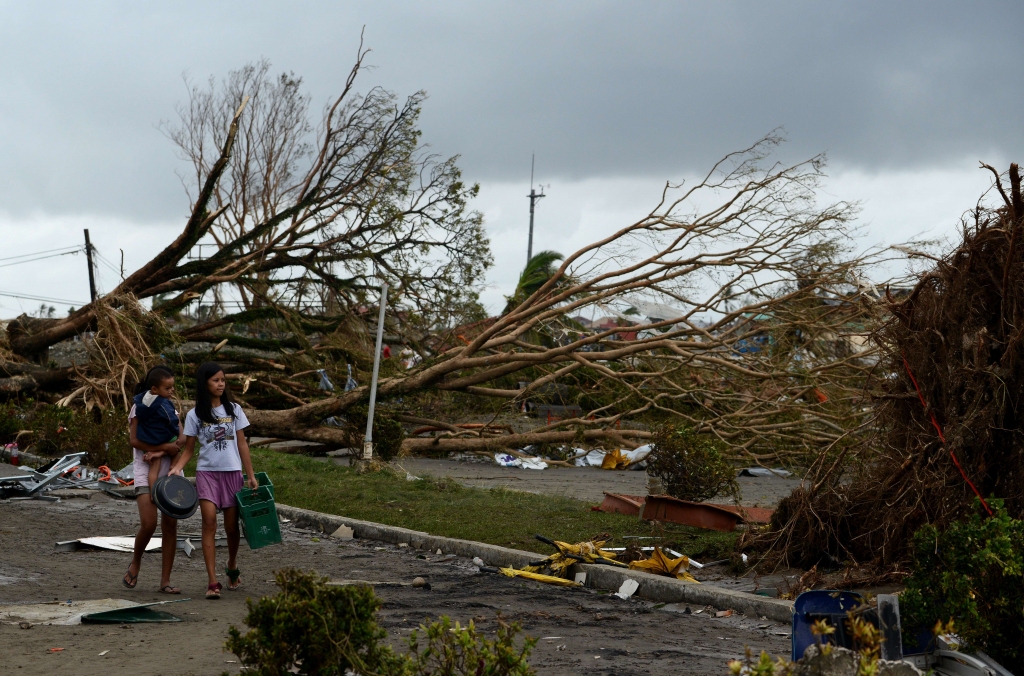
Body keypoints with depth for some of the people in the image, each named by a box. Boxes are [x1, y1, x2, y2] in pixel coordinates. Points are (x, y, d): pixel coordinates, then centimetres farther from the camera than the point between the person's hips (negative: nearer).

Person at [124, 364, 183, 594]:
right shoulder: (139, 408, 1)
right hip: (146, 474, -5)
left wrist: (157, 452, -14)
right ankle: (135, 563, 12)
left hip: (170, 472, 5)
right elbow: (135, 440, -12)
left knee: (170, 526, 0)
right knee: (148, 524, -17)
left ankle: (165, 580, 4)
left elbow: (182, 439, 2)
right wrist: (166, 447, -16)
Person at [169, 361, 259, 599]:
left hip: (232, 472, 2)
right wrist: (176, 468, -15)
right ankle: (212, 582, -16)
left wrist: (251, 475, 5)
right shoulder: (195, 415, 2)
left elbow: (242, 444, 8)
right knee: (209, 522, -14)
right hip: (207, 472, -2)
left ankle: (232, 568, 34)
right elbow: (188, 450, 4)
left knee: (231, 526, 6)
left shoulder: (233, 410, 6)